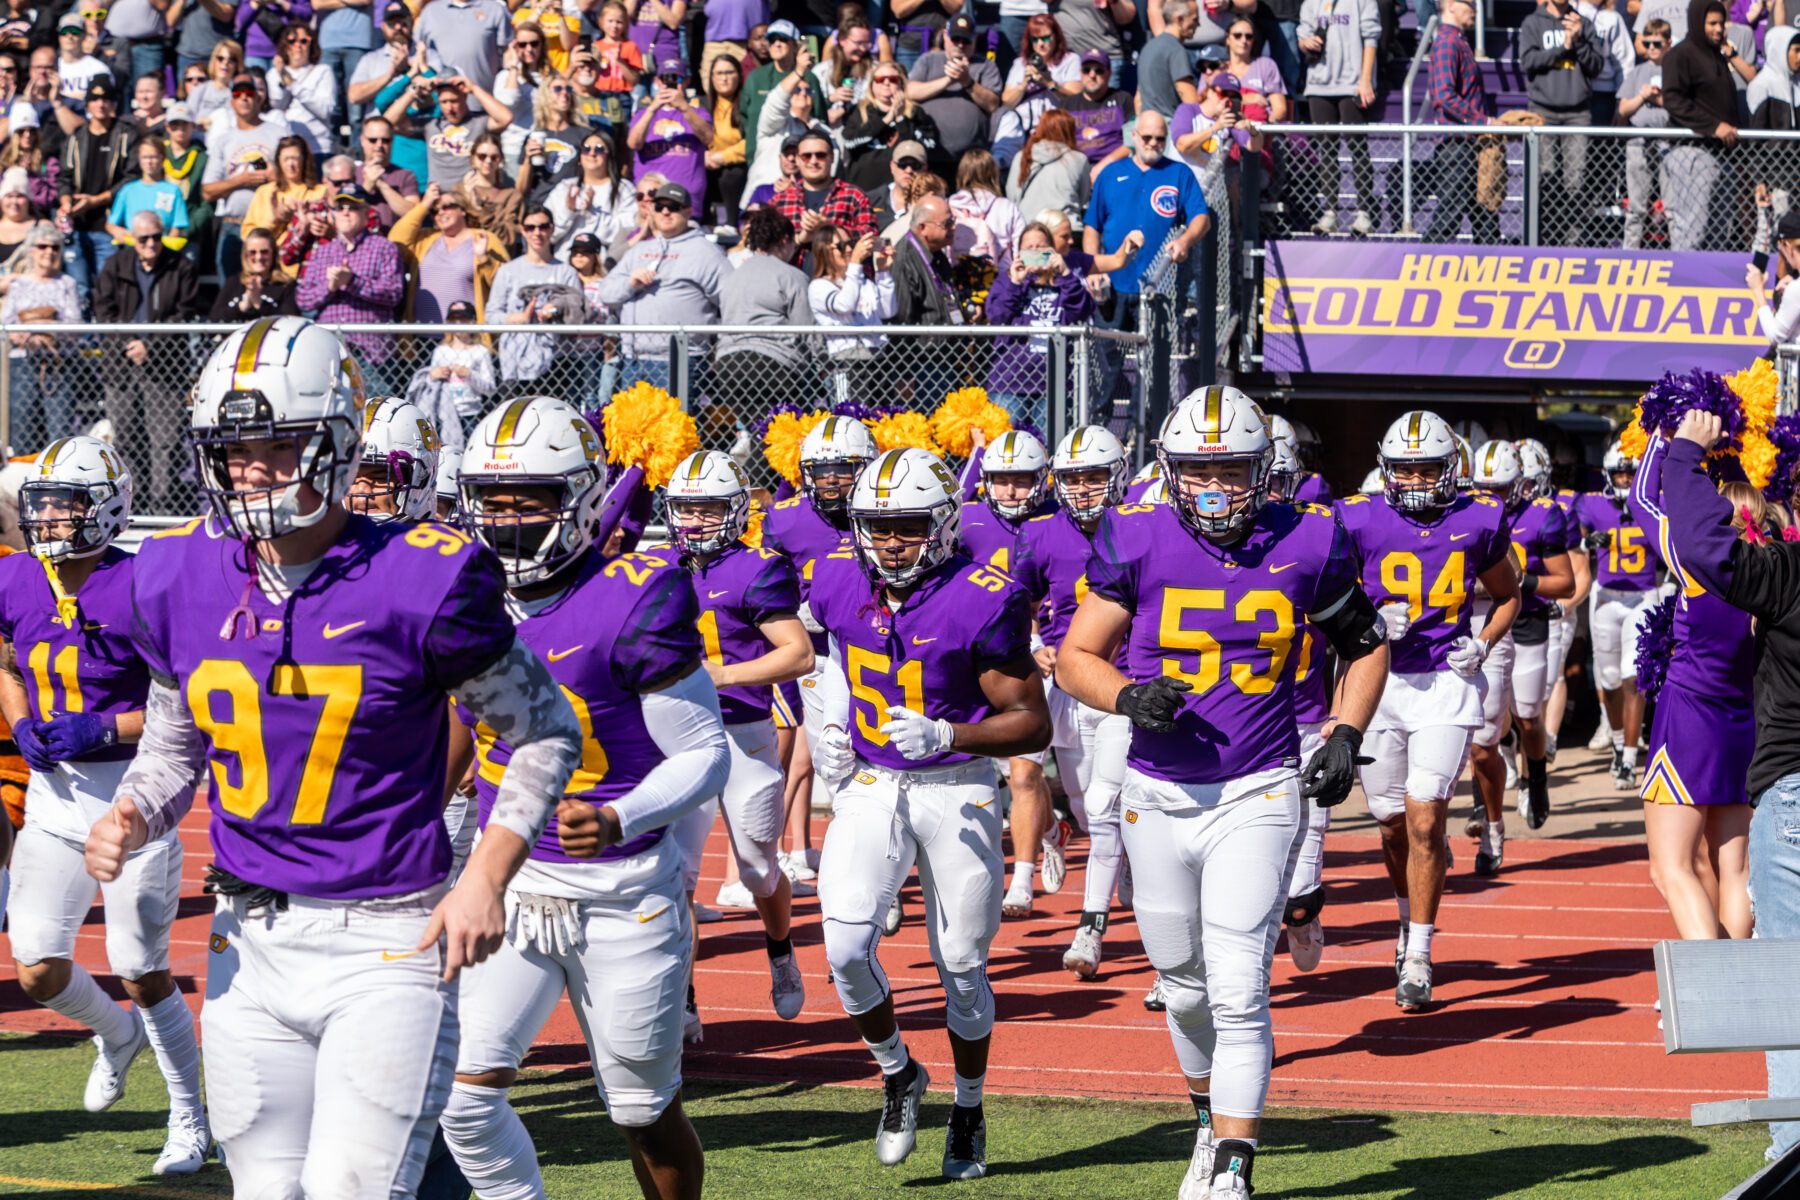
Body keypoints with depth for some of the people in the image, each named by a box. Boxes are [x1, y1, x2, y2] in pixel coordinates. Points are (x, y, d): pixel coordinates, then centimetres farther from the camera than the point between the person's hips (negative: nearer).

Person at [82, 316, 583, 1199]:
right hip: (250, 944, 5)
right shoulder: (183, 580, 3)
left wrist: (486, 878, -10)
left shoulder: (420, 581, -12)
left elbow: (544, 730, 0)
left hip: (386, 941, -5)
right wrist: (129, 820, -3)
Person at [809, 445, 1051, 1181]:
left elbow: (1032, 724, -15)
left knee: (962, 966, 6)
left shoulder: (981, 602, -19)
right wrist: (834, 724, 6)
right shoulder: (839, 583, -5)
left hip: (957, 794, -3)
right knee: (846, 947, -13)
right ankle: (898, 1074, 13)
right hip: (868, 787, 3)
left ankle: (969, 1110, 28)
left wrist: (946, 735, -29)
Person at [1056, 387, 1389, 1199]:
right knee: (1185, 988, 15)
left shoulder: (1306, 545, -3)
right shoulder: (1137, 543, -6)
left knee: (1238, 991, -13)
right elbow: (1075, 658, 1)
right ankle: (1213, 1121, 41)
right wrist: (1128, 697, -20)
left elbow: (1364, 644, 13)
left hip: (1257, 796, -2)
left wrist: (1346, 735, -1)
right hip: (1160, 795, 2)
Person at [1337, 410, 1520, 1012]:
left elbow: (1507, 596, 18)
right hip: (1379, 680, 1)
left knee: (1425, 819, -11)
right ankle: (1410, 913, 39)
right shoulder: (1360, 522, -2)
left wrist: (1483, 644, 1)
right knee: (1393, 823, 9)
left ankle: (1417, 957, -5)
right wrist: (1372, 624, -13)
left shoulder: (1478, 522, 1)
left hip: (1446, 683, -1)